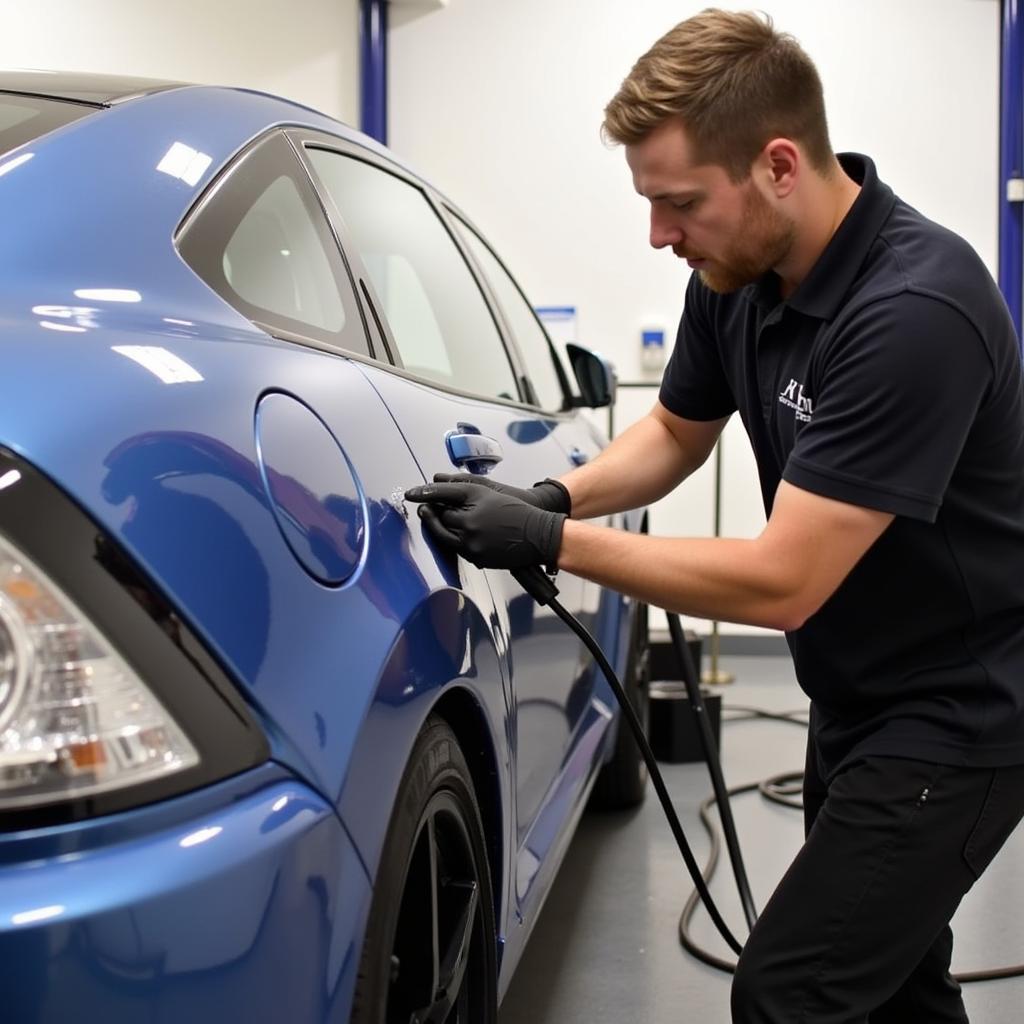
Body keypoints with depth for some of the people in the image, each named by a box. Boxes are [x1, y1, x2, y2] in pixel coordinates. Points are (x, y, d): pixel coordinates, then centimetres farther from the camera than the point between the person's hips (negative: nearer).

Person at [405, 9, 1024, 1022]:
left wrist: (552, 544, -23)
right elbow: (675, 431, 13)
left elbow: (783, 582, -29)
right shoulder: (737, 276, -5)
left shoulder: (915, 310, -30)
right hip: (857, 700, 8)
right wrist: (558, 496, -6)